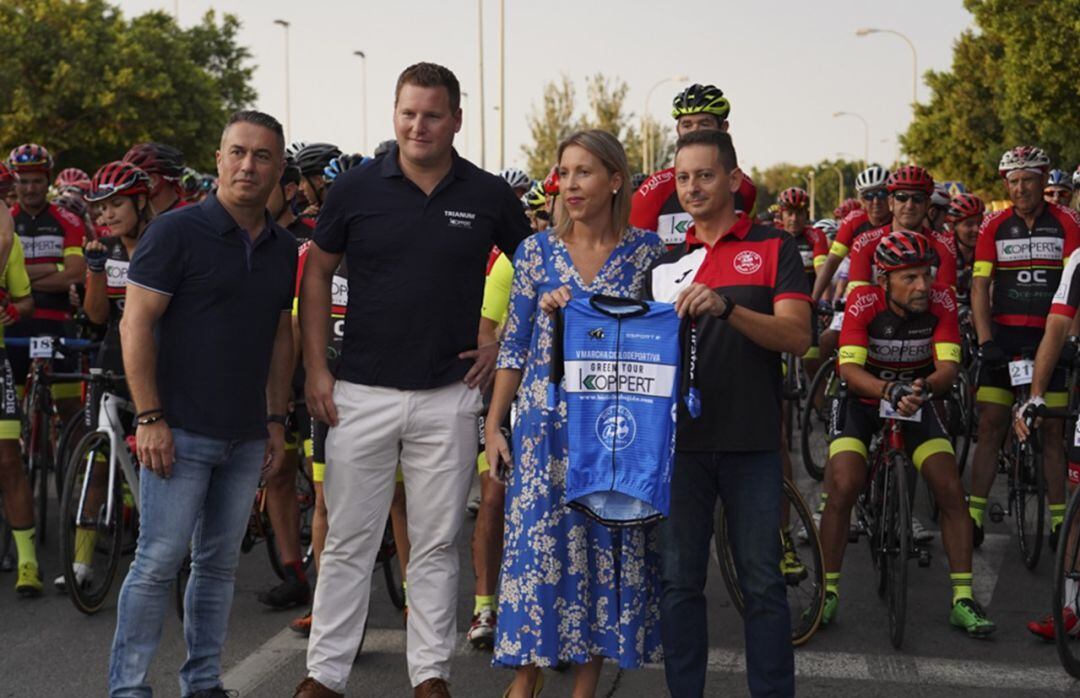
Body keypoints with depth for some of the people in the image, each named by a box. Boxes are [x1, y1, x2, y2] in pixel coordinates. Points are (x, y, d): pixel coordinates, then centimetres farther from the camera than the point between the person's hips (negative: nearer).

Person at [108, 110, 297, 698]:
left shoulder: (283, 248, 11)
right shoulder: (177, 232, -7)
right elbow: (136, 324, -10)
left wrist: (276, 419, 14)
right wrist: (149, 417, -15)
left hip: (246, 438, 6)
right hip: (180, 430, -6)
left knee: (219, 564, 12)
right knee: (158, 561, -4)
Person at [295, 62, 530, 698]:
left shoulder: (490, 196, 0)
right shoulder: (357, 188, -1)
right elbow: (318, 274, 7)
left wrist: (503, 346, 2)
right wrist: (317, 370, 0)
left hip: (449, 395, 0)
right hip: (361, 392, 0)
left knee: (437, 545, 8)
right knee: (348, 543, 6)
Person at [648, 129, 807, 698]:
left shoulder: (773, 248, 3)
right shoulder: (665, 260, 15)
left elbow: (796, 336, -9)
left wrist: (728, 307, -25)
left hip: (750, 439, -3)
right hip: (679, 436, 3)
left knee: (762, 583, 0)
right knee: (678, 581, 5)